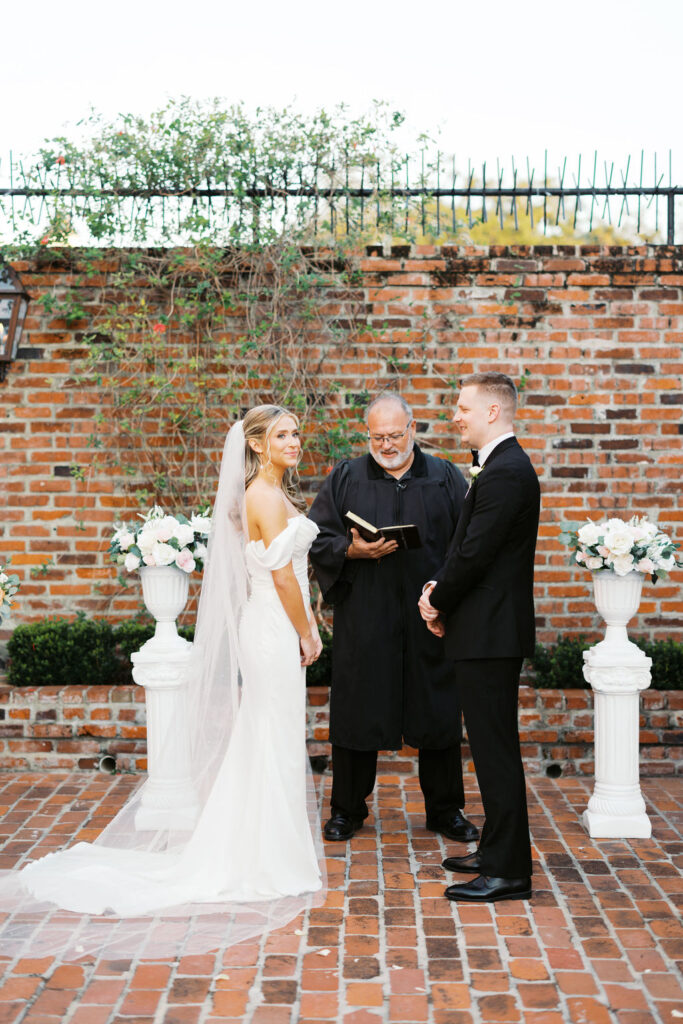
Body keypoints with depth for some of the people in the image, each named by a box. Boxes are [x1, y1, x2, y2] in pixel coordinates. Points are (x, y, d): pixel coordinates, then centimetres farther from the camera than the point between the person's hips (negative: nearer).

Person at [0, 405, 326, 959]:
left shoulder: (271, 493, 14)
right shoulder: (267, 497, -16)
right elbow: (283, 576, -19)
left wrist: (308, 627, 13)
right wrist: (305, 635, -10)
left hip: (269, 629, 10)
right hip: (276, 630, -10)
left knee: (257, 743, 16)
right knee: (276, 746, -1)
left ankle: (243, 850, 27)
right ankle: (273, 865, 9)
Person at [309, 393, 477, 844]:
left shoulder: (446, 478, 7)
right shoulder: (345, 478, 7)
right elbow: (317, 541, 5)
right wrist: (351, 551, -14)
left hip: (430, 618, 0)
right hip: (363, 619, 0)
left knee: (438, 713, 7)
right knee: (357, 711, 6)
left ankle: (445, 809, 24)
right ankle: (348, 809, 22)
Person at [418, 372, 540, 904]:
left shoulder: (504, 473, -18)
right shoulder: (503, 466, 16)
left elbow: (474, 555, -21)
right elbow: (467, 548, 16)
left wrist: (440, 604, -6)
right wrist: (438, 591, 2)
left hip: (490, 634, -11)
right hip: (491, 631, 11)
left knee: (496, 748, -4)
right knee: (492, 745, 17)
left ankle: (509, 871, 4)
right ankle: (497, 851, 28)